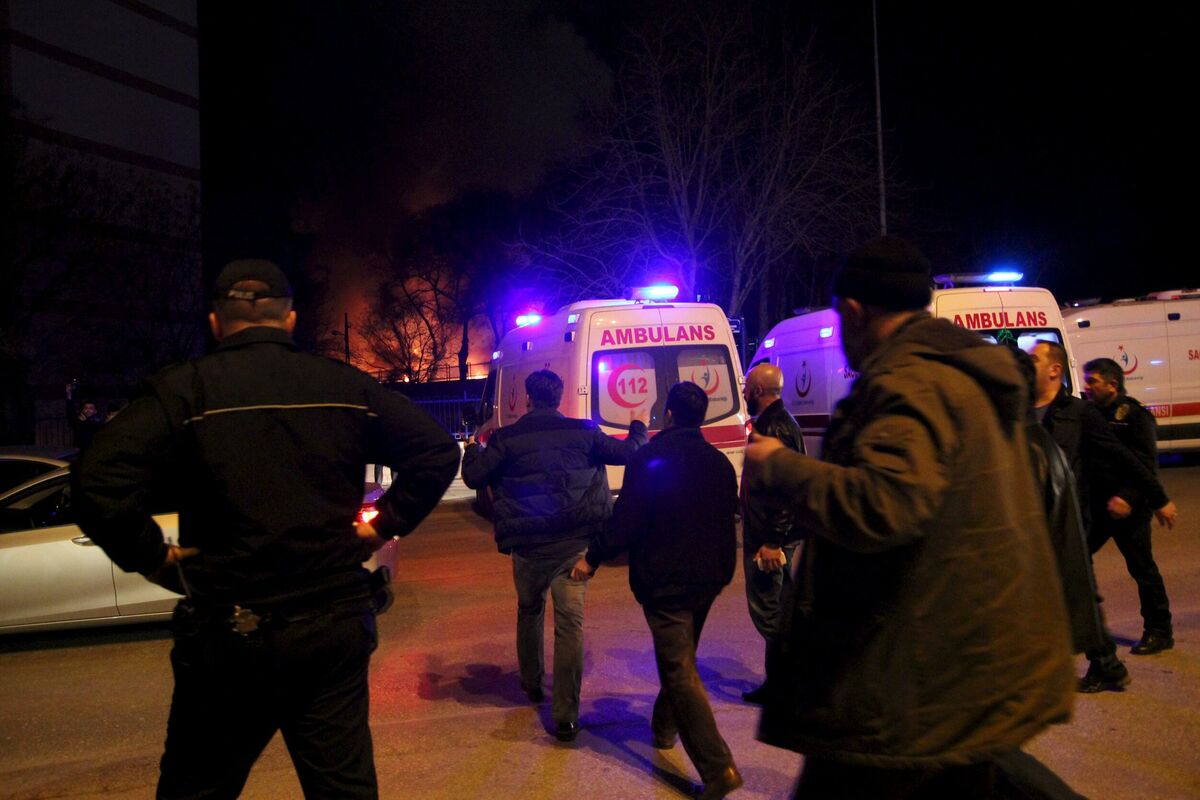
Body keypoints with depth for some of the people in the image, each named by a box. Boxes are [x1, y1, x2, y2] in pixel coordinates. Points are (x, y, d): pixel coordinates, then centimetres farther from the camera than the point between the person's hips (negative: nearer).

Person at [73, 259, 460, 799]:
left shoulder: (186, 389, -9)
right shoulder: (347, 386, 1)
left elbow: (98, 485, -21)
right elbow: (438, 451, 2)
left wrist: (152, 557, -6)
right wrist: (384, 526, 6)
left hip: (231, 633, -2)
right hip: (339, 628, 3)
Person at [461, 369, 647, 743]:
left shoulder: (506, 437, -2)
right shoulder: (583, 431, 2)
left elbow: (473, 476, 1)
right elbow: (628, 452, 8)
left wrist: (474, 448, 21)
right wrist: (638, 427, 30)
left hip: (528, 544, 1)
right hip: (575, 542, 0)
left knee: (529, 611, 24)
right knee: (570, 622, 0)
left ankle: (532, 684, 40)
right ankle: (566, 715, -2)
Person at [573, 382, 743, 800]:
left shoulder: (650, 457, -16)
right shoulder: (719, 463, 5)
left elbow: (626, 519, -18)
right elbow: (726, 522, 13)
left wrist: (593, 558, -5)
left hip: (663, 579, -7)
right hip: (707, 578, 7)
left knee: (679, 670, -5)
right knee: (681, 656, 25)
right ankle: (664, 726, 43)